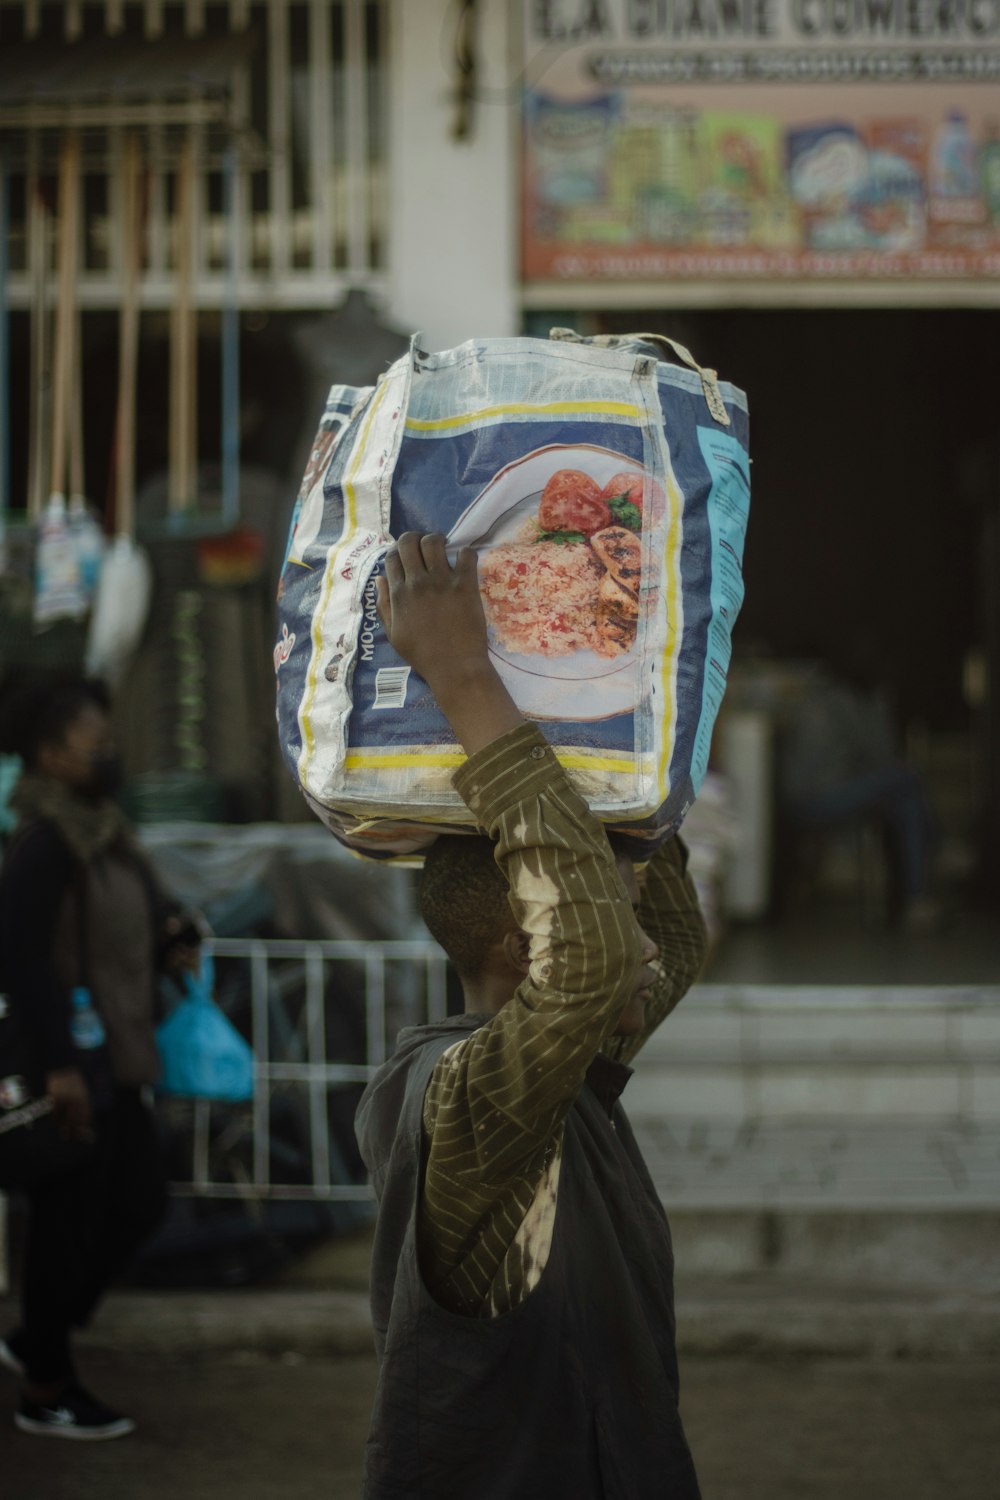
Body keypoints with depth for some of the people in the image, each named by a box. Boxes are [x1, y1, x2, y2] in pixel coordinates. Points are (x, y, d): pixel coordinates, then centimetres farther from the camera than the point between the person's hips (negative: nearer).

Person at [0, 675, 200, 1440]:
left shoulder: (101, 830, 12)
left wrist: (171, 934, 2)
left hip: (110, 1061, 10)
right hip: (69, 1064, -10)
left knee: (139, 1202, 15)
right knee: (68, 1221, 0)